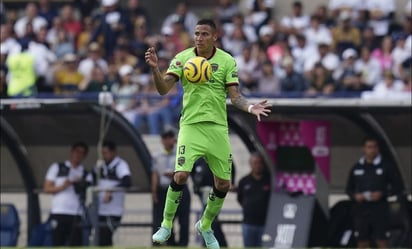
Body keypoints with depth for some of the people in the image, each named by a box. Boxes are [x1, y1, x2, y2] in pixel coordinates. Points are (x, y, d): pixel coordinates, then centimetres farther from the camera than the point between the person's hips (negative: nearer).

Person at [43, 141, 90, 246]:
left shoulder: (85, 174, 14)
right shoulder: (57, 168, 11)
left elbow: (87, 194, 11)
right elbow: (47, 188, 6)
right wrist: (62, 187, -10)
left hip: (76, 215, 1)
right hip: (58, 213, -1)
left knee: (76, 245, -7)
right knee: (58, 244, -2)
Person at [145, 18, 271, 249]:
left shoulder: (227, 61, 0)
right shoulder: (182, 58, -1)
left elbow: (235, 96, -2)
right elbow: (163, 89, -6)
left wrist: (250, 107, -22)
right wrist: (155, 69, -24)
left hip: (218, 127, 2)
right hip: (191, 125, -2)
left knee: (224, 183, 5)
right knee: (181, 175, -19)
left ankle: (206, 226, 29)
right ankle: (166, 225, -1)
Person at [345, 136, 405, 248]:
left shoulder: (386, 166, 0)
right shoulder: (357, 168, 9)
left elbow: (399, 187, 0)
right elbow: (349, 189, 18)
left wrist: (382, 194, -13)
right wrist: (355, 196, -4)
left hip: (379, 210, -3)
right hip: (361, 210, 3)